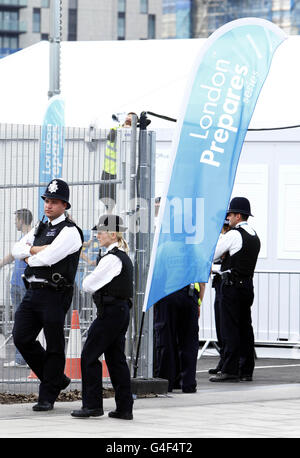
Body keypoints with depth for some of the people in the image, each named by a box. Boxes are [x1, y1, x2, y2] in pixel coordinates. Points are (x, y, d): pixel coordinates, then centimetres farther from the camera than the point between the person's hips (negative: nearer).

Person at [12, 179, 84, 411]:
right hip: (33, 292, 8)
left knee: (54, 347, 0)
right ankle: (57, 379, 19)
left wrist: (30, 258, 1)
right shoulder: (39, 229, 19)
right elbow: (17, 250, 9)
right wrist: (36, 250, -8)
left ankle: (48, 397, 7)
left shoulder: (70, 231, -7)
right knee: (22, 338, 2)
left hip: (54, 295, -8)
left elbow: (47, 258, -17)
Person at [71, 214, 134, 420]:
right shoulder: (123, 257, 15)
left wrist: (87, 281, 8)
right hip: (122, 310, 10)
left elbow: (88, 285, -13)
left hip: (110, 311, -10)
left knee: (89, 356, -3)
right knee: (116, 358, 9)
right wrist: (94, 284, 6)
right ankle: (124, 408, 8)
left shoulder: (111, 259, -15)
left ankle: (92, 404, -1)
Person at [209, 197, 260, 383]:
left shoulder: (234, 235, -12)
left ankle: (230, 370, -9)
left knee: (230, 328, -7)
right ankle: (246, 370, 10)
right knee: (245, 327, 9)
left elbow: (211, 255, -9)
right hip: (248, 285, 8)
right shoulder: (254, 236, 14)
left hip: (232, 285, -8)